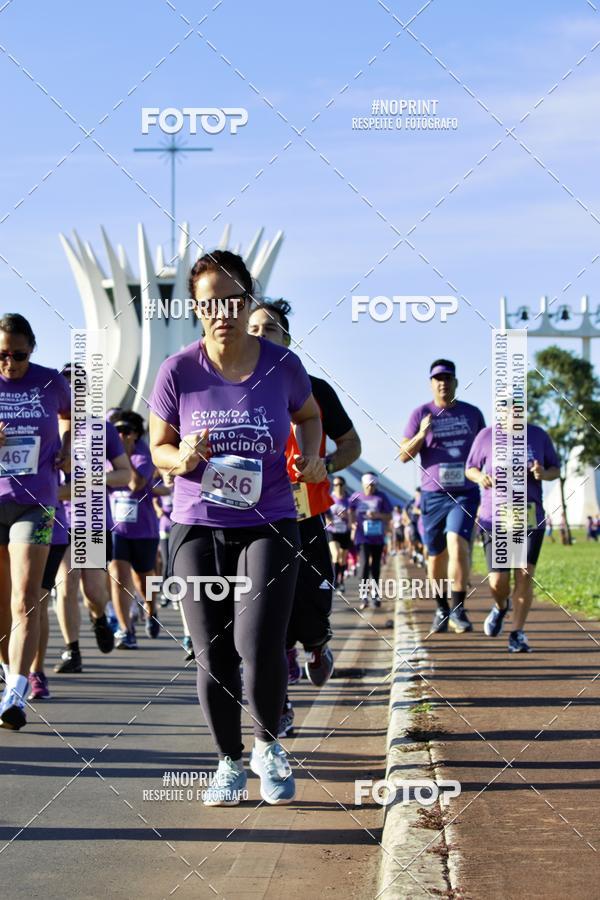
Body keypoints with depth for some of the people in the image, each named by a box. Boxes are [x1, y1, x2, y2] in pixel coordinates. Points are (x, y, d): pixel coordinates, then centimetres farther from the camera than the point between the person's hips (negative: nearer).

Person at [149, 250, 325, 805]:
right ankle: (230, 762, 23)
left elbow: (308, 415, 18)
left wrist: (311, 457, -1)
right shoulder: (178, 372, -5)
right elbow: (158, 448, 6)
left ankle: (268, 746, 13)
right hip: (198, 527, 1)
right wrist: (181, 459, -16)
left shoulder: (281, 365, -3)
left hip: (270, 525, -1)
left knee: (261, 647, -14)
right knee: (213, 658, 2)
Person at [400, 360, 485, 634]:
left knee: (457, 545, -21)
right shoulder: (421, 414, 3)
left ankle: (458, 611, -20)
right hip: (433, 495, 1)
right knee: (436, 555, 8)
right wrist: (421, 434, -17)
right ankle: (441, 609, 26)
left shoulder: (472, 413, 8)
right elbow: (404, 455, -1)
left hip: (465, 494, -1)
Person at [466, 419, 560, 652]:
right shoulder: (486, 436, 1)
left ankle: (517, 634, 1)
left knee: (525, 575, -10)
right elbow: (470, 468, 12)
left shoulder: (538, 436, 5)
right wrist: (480, 477, -11)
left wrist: (544, 474, -10)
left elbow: (555, 469, 13)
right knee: (498, 581, -6)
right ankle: (500, 606, 31)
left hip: (530, 517, 1)